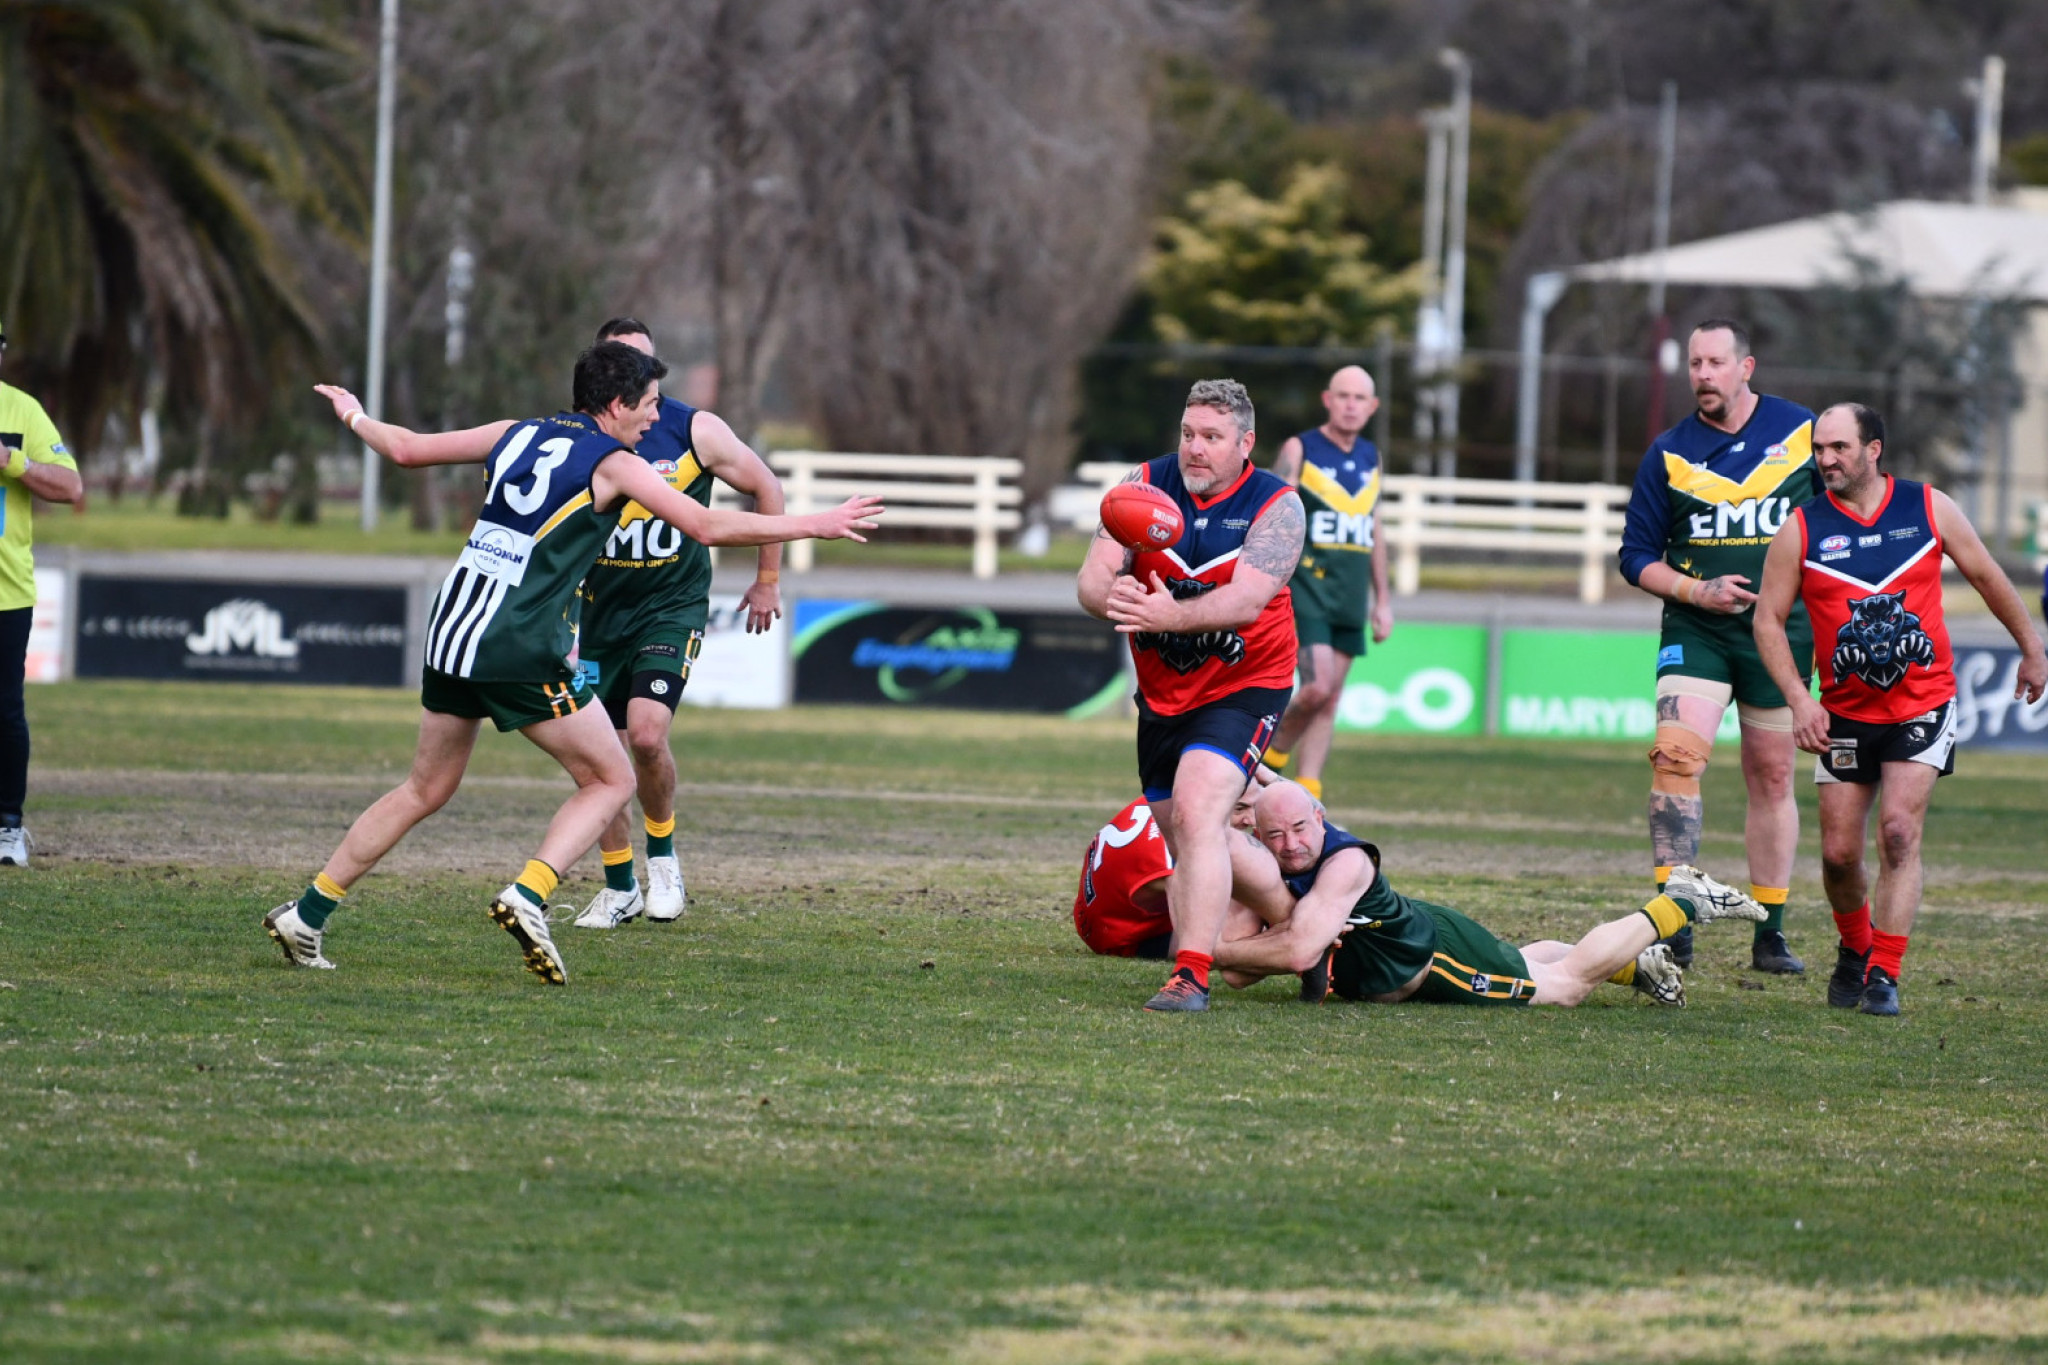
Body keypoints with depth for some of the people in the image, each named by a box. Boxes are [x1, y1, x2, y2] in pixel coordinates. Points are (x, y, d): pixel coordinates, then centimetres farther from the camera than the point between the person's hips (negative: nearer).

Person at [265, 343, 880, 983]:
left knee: (426, 790, 20)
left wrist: (355, 417, 40)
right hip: (521, 649, -7)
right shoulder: (614, 465, -4)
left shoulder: (516, 435, 13)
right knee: (611, 780, 6)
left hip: (451, 629, 7)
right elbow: (709, 527, -7)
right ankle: (527, 896, -14)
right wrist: (818, 524, -2)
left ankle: (306, 916, 17)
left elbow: (407, 448, 19)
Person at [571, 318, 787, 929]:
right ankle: (620, 889, 19)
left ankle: (663, 857, 4)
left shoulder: (694, 431, -9)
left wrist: (767, 580, 7)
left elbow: (767, 488, 4)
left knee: (646, 733, -21)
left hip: (672, 608, -3)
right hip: (601, 608, 3)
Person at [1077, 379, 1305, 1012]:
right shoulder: (1146, 485, -3)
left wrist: (1172, 615, -45)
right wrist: (1112, 596, -38)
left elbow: (1247, 600, -28)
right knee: (1178, 839, 12)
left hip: (1243, 687, -5)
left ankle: (1192, 976, -29)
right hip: (1162, 691, 5)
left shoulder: (1276, 505, -13)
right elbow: (1093, 577, -13)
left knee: (1197, 812, -24)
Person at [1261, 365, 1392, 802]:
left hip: (1350, 597, 6)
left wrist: (1383, 599, 19)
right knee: (1317, 686, -18)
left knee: (1330, 699, 3)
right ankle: (1271, 757, 6)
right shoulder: (1299, 450, -4)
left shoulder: (1370, 458, 13)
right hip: (1305, 587, -6)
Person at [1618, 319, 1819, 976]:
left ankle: (1770, 934, 17)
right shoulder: (1669, 453, 1)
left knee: (1771, 777, 8)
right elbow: (1637, 557, 5)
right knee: (1676, 755, -19)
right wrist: (1698, 591, -11)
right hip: (1695, 631, -1)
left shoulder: (1804, 431, 1)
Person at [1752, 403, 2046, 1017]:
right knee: (1839, 851, 1)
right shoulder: (1801, 529, -4)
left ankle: (1883, 975, -12)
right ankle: (1854, 949, 30)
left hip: (1924, 704, -1)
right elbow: (1769, 619, 0)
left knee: (1898, 832, -16)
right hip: (1844, 713, 1)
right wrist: (1798, 699, -11)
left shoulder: (1929, 508, -2)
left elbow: (1987, 578, 11)